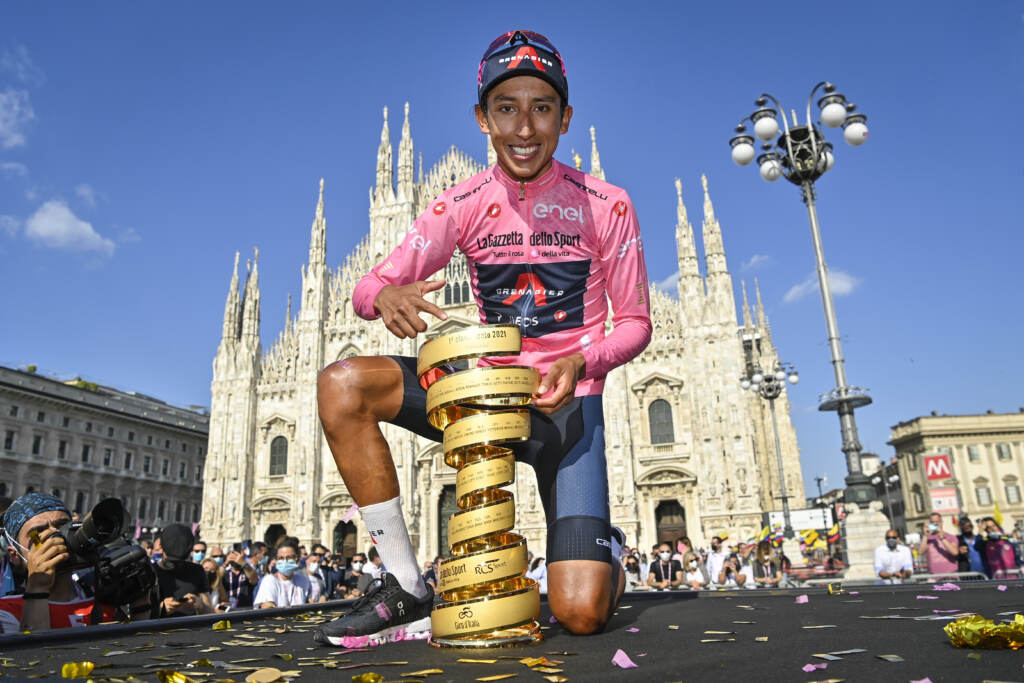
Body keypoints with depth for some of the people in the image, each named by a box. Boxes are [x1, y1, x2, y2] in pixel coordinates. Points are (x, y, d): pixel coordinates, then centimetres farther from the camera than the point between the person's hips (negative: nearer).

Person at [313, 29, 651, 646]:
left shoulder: (605, 205, -7)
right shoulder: (463, 205, -2)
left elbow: (636, 323, -1)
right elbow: (368, 290, -6)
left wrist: (582, 362, -22)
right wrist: (387, 296, -31)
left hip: (566, 403, -2)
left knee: (581, 613, -16)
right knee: (342, 385, -21)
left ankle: (607, 549, 25)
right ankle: (409, 590, -9)